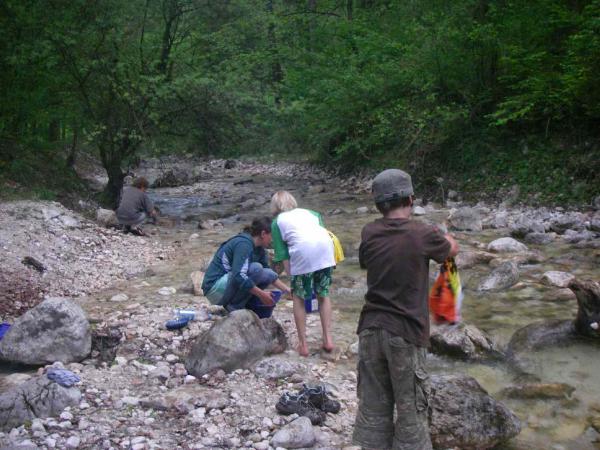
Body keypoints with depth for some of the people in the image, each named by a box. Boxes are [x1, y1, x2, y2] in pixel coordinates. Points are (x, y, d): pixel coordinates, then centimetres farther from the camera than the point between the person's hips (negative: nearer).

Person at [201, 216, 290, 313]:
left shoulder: (259, 249, 8)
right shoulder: (243, 243, -20)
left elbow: (271, 276, 19)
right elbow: (238, 277, -30)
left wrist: (288, 291, 9)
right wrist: (261, 294, -26)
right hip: (215, 288, -9)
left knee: (268, 274, -3)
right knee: (255, 268, -24)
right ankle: (234, 307, -14)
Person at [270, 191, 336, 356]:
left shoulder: (277, 221, 22)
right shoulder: (309, 212, 32)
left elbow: (283, 255, 13)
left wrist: (292, 276, 16)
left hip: (303, 252, -3)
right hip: (326, 249, 3)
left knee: (298, 297, 16)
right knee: (323, 295, 22)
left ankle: (303, 344, 16)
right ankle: (328, 339, 20)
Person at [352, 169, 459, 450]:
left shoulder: (369, 233, -1)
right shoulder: (423, 234, -11)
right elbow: (453, 250, 9)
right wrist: (444, 237, 33)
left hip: (371, 329, 4)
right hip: (405, 333, -4)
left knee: (372, 407, 13)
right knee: (410, 409, 8)